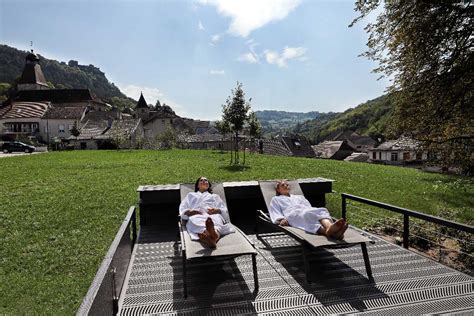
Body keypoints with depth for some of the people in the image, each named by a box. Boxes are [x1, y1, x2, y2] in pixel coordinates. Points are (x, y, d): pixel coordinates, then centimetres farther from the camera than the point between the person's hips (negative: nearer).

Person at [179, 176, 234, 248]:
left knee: (216, 218, -38)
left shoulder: (215, 196, 36)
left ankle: (214, 232, -73)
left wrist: (217, 210, -3)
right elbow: (182, 210, 21)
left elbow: (225, 212, 21)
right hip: (196, 216, -1)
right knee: (195, 221, -40)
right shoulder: (191, 195, 37)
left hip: (213, 216, 1)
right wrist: (190, 212, -3)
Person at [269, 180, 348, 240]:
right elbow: (275, 213, 15)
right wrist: (281, 219, -8)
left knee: (322, 210, -33)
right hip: (292, 214, -4)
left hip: (308, 211, 4)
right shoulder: (276, 199, 32)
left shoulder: (299, 197, 41)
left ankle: (330, 227, -65)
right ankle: (327, 231, -67)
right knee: (306, 214, -41)